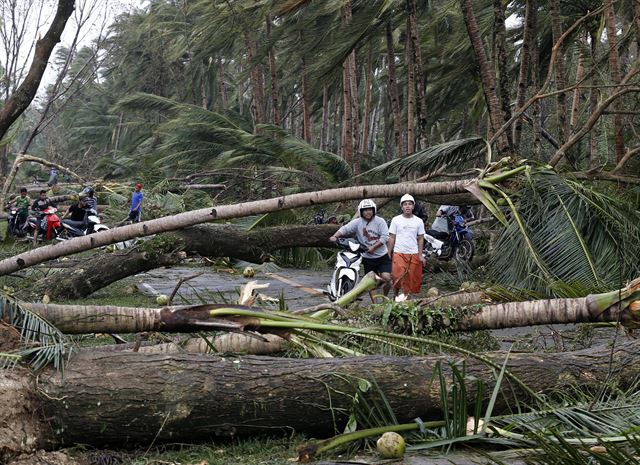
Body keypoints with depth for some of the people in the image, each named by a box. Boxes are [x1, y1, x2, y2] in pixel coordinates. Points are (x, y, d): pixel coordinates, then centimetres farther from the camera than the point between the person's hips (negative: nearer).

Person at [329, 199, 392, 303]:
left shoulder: (380, 221, -5)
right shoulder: (357, 222, -1)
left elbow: (385, 237, -12)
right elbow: (345, 229, -10)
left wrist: (373, 247, -20)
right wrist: (335, 236, -28)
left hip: (382, 256, -2)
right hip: (367, 258, 2)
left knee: (386, 278, -13)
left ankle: (385, 298, 12)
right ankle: (374, 303, 13)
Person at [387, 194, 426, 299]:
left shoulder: (418, 221, 7)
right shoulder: (396, 220, 3)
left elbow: (420, 239, 9)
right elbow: (391, 238, 4)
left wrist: (420, 255, 1)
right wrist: (389, 254, 0)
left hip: (414, 254, 2)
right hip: (399, 253, -2)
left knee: (413, 279, -1)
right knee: (398, 277, -15)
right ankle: (399, 294, 2)